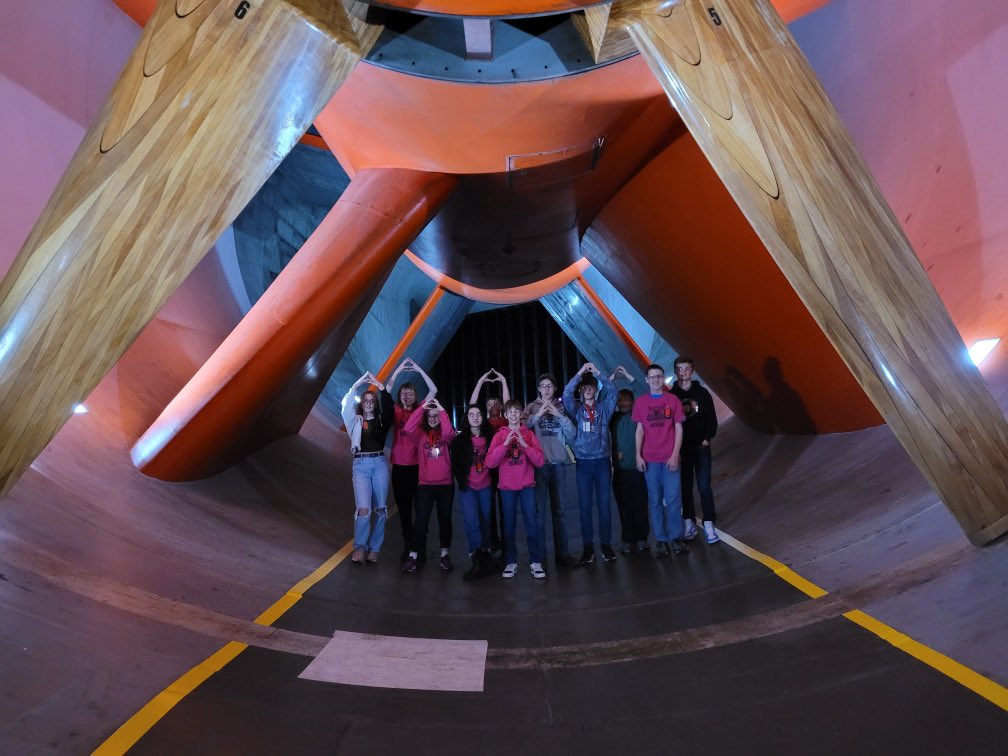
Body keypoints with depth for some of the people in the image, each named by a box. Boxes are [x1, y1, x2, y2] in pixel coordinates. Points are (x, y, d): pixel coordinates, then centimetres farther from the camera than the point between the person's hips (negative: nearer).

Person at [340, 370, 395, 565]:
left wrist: (381, 387, -14)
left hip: (380, 464, 1)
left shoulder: (382, 421, 10)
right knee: (363, 509, -14)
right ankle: (359, 547, 6)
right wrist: (355, 386, -13)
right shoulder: (355, 421, 10)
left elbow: (389, 409, -9)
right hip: (361, 465, -1)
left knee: (380, 509, 1)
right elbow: (347, 406, -6)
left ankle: (374, 549, 12)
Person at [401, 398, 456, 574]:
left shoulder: (445, 435, 2)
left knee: (445, 519, 10)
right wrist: (422, 408, -18)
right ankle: (413, 555, 3)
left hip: (446, 484, 1)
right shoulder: (421, 434, 4)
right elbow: (408, 428, -17)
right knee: (421, 519, -6)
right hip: (425, 484, 0)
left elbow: (449, 432, -22)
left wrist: (442, 410, -19)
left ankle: (444, 554, 24)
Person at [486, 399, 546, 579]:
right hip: (507, 487, 0)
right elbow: (490, 462, -8)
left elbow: (540, 460, -4)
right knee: (509, 525, 2)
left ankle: (536, 562, 5)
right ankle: (511, 562, 11)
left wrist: (525, 445, -16)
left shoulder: (529, 434, 5)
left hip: (527, 486, 0)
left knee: (531, 524, -3)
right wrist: (505, 444, -19)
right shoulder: (499, 435, 3)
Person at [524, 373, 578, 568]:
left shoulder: (561, 407, 13)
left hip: (559, 463, 2)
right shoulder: (532, 407, 8)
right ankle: (539, 555, 3)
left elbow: (571, 435, 5)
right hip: (538, 463, -2)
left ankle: (561, 553, 14)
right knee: (539, 510, -3)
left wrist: (559, 415, -6)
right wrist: (537, 415, -15)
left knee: (558, 510, 8)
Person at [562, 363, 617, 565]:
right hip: (583, 462, 0)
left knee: (604, 504, 4)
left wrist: (597, 372, -12)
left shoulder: (604, 408, 7)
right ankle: (588, 546, 11)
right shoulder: (576, 409, 6)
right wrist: (580, 372, -12)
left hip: (602, 460, 0)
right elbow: (566, 394, -12)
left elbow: (612, 392, -9)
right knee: (584, 506, 2)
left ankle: (606, 544, 14)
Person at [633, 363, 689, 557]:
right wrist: (638, 455, -1)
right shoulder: (640, 402, 5)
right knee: (655, 501, 4)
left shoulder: (673, 400, 3)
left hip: (670, 458, -1)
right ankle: (660, 540, 12)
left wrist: (675, 455, -6)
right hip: (650, 459, 1)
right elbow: (640, 430, 6)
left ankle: (675, 538, 12)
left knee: (673, 499, -1)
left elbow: (678, 429, 2)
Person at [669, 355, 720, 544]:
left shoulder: (702, 393, 4)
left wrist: (707, 438, -7)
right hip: (681, 448, 1)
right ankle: (689, 523, 13)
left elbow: (711, 418, 4)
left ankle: (709, 525, 0)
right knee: (685, 486, 6)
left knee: (704, 486, -5)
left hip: (701, 446, -1)